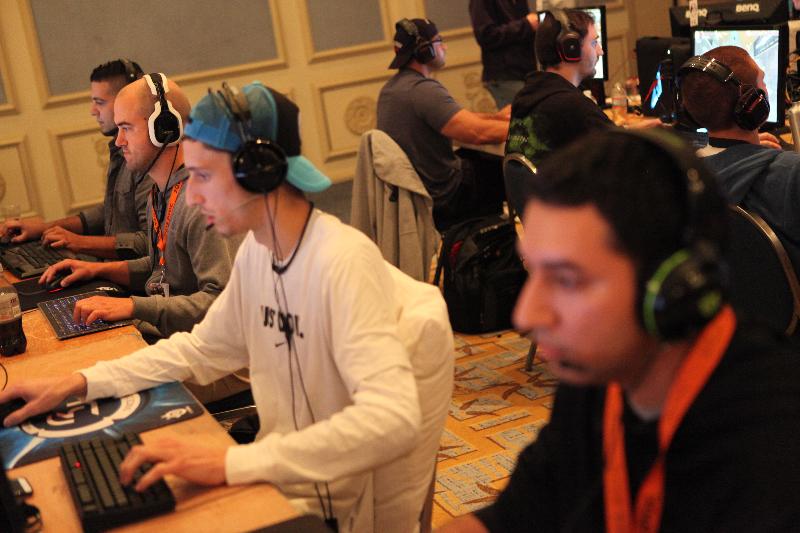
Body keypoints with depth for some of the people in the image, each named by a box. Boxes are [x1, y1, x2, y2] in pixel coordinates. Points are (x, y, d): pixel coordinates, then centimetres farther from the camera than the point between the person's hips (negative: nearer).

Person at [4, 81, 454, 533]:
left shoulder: (343, 261, -25)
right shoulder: (256, 250, 1)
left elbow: (394, 420, -34)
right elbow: (202, 349, 14)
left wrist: (231, 463, -36)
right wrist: (80, 384, 4)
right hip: (273, 479, 6)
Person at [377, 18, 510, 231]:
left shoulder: (391, 87, 7)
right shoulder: (424, 90, -26)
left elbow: (455, 118, 14)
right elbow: (478, 133, -32)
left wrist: (497, 117, 10)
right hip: (443, 197, -10)